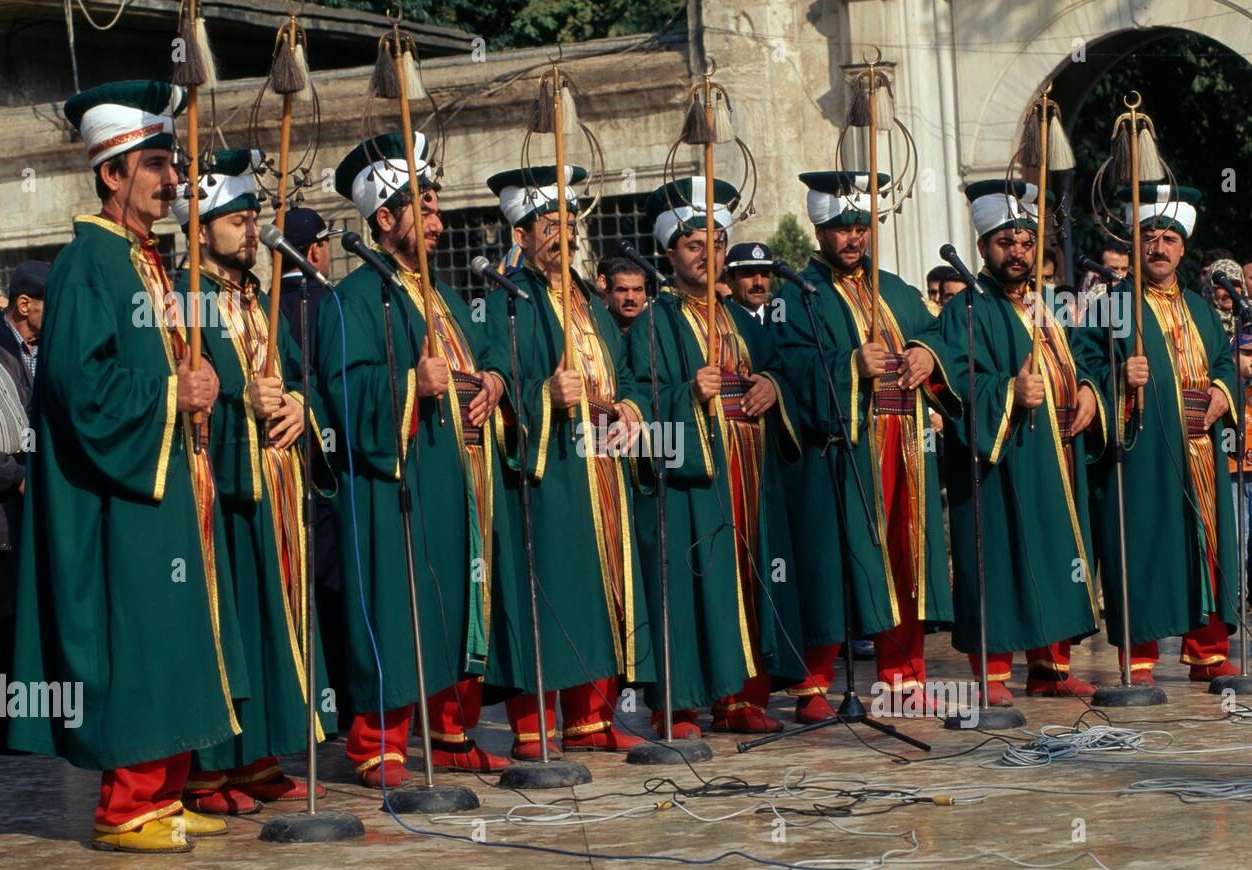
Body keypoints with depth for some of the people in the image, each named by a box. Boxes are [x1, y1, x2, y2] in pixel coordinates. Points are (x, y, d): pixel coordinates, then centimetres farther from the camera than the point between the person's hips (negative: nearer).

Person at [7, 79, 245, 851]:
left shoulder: (151, 261, 16)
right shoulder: (87, 262, -12)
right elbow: (79, 381, -21)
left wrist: (204, 385, 2)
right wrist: (173, 393, -15)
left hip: (171, 481, 10)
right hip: (122, 492, -10)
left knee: (175, 644, 11)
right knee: (134, 649, -6)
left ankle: (161, 796, 18)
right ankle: (125, 810, 1)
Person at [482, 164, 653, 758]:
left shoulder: (591, 304, 21)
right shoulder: (509, 302, -3)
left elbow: (623, 375, 23)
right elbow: (499, 386, -12)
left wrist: (630, 407, 2)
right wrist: (548, 395, -29)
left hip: (601, 466, 8)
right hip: (545, 470, -8)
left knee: (603, 592, 8)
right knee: (546, 594, -9)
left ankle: (589, 720, 16)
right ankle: (532, 730, -4)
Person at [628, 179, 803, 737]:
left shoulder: (743, 321, 20)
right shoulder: (656, 323, 1)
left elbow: (775, 371, 20)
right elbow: (642, 398, -8)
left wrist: (771, 387, -2)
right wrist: (689, 393, -25)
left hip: (750, 476, 6)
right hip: (688, 474, -6)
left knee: (749, 582, 5)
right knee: (691, 584, -8)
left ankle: (741, 699, 11)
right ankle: (679, 706, -4)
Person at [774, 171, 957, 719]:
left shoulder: (898, 293, 21)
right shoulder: (798, 297, 1)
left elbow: (934, 333, 18)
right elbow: (795, 369, -10)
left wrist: (927, 355, -4)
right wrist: (852, 366, -22)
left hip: (905, 445, 6)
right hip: (840, 451, -6)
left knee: (905, 557, 8)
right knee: (834, 561, -7)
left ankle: (902, 675, 18)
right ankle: (812, 687, -2)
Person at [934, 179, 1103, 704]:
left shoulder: (1046, 310, 19)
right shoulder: (967, 312, -4)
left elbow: (1076, 364, 24)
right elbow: (958, 380, -16)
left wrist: (1087, 390, 2)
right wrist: (1009, 392, -30)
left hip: (1056, 461, 7)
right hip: (1001, 462, -7)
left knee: (1055, 558, 9)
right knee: (1001, 562, -7)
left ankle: (1050, 667, 17)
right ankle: (993, 675, -2)